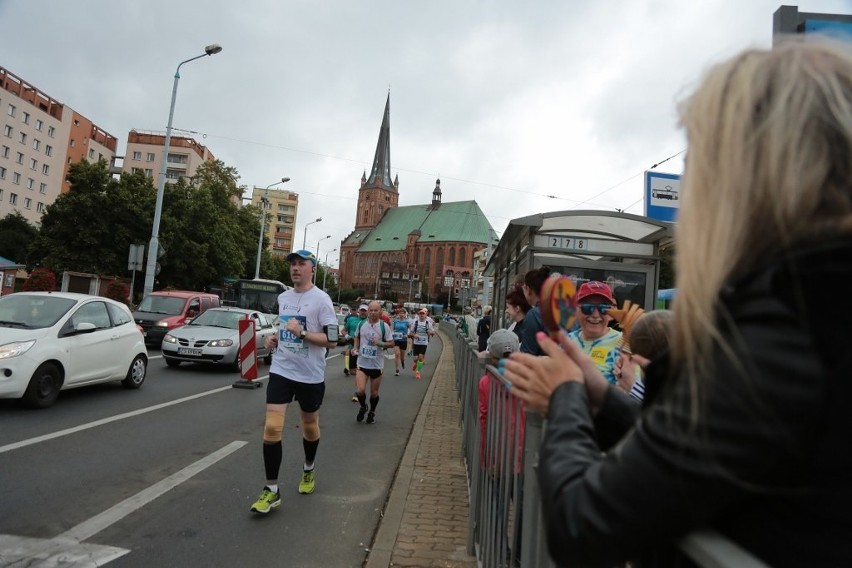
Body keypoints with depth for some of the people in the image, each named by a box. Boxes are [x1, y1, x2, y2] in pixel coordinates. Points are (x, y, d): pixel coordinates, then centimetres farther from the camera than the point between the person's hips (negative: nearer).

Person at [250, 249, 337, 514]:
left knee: (310, 426, 15)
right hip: (281, 371, 4)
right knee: (271, 428, -7)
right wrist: (274, 339, 4)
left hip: (310, 376, -4)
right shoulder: (282, 297, 8)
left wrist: (302, 332, -25)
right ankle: (271, 490, 4)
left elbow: (332, 340, -16)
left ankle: (309, 469, 43)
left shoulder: (321, 299, -11)